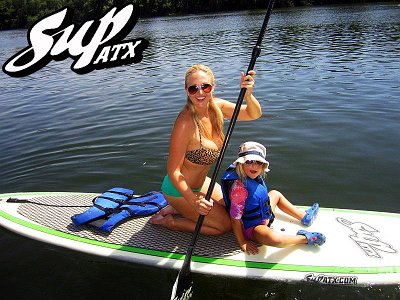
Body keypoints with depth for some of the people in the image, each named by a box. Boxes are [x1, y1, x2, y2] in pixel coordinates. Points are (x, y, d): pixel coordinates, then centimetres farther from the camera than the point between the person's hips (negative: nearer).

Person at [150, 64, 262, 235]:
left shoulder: (216, 106, -10)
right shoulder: (186, 123, -31)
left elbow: (254, 114, -12)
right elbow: (173, 171, -28)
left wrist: (247, 94, -32)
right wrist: (194, 201, -36)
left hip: (199, 182, 8)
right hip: (179, 190, -8)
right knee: (225, 225, 2)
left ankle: (177, 209, 21)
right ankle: (165, 221, 9)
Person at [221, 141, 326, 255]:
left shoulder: (256, 177, -5)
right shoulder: (239, 187, -33)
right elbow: (235, 218, -28)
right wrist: (242, 243, -23)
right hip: (251, 227, -10)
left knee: (275, 194, 26)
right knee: (273, 238, -39)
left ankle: (304, 217, 36)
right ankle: (305, 238, -12)